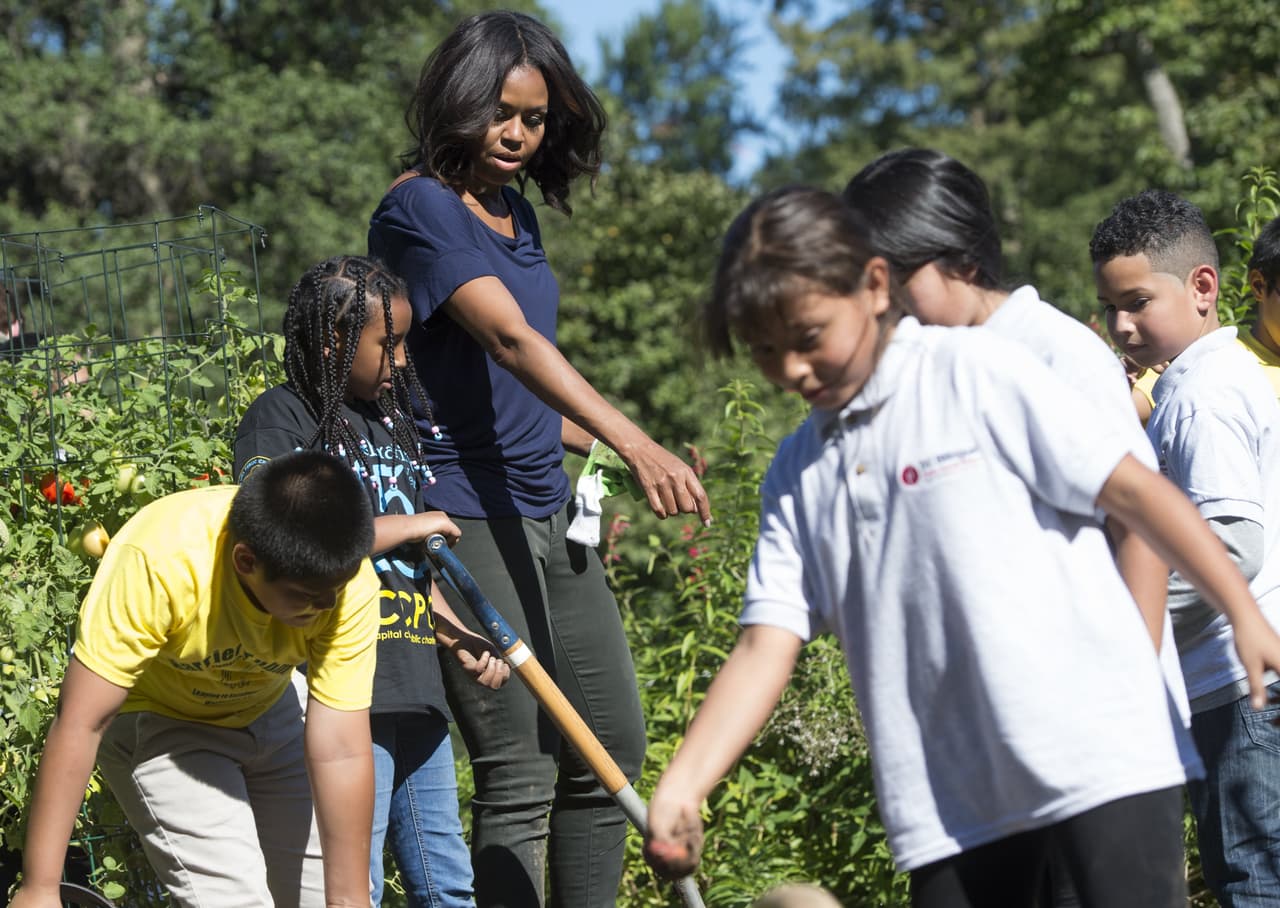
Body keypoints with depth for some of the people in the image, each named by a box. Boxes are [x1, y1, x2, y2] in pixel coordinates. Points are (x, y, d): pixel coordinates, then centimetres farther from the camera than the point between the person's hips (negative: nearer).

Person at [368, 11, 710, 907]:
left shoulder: (516, 212, 15)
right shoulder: (422, 208, -12)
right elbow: (509, 339, -26)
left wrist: (601, 447, 13)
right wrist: (633, 442, -37)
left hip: (549, 509, 9)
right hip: (468, 512, -9)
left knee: (610, 750, 10)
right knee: (519, 775, -9)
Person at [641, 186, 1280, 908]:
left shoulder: (977, 373, -2)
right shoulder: (796, 477, 13)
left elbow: (1132, 489, -2)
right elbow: (767, 645, 6)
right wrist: (680, 791, -7)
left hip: (1099, 746, -5)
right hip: (951, 804, 5)